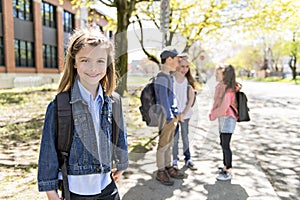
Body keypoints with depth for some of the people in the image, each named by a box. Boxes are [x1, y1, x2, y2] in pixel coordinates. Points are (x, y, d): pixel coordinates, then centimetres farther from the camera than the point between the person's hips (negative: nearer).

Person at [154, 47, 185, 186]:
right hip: (166, 116, -9)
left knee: (169, 143, 17)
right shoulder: (162, 77, -17)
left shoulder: (168, 76, 13)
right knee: (163, 145, 1)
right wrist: (170, 117, -17)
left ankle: (168, 168, 29)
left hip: (171, 116, 9)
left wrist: (176, 114, 18)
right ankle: (160, 172, 13)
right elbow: (163, 99, -21)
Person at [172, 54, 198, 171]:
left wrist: (184, 113, -4)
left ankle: (188, 159, 22)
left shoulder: (189, 81, 1)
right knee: (174, 137, 2)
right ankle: (174, 160, 16)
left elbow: (191, 99, 1)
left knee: (185, 136, 11)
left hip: (185, 113, 3)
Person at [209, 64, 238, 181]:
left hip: (228, 119, -9)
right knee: (223, 144, 17)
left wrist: (213, 115, -8)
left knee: (225, 145, -3)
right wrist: (212, 113, 1)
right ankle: (225, 167, 31)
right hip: (222, 118, 9)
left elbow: (223, 108, -22)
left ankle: (229, 172, 8)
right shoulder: (219, 87, 7)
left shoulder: (229, 90, -20)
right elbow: (216, 103, 15)